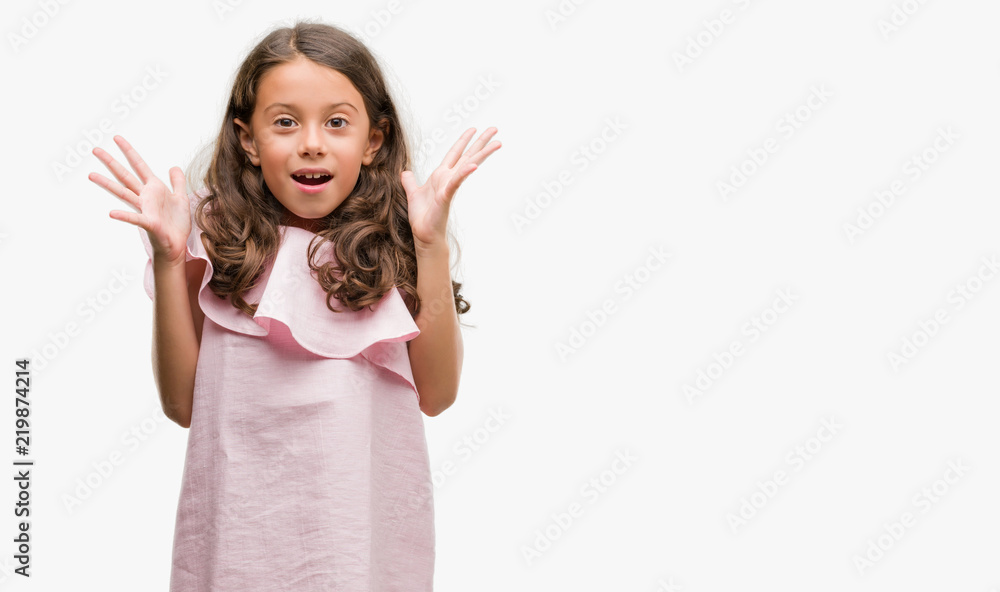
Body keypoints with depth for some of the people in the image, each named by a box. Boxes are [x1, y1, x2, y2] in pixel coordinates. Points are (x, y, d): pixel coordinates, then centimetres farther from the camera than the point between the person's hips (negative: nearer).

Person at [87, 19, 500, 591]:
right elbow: (184, 404, -4)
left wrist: (432, 246, -13)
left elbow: (436, 395, -8)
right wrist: (168, 259, -12)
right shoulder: (218, 241, -2)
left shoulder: (392, 245, -1)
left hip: (370, 528, 0)